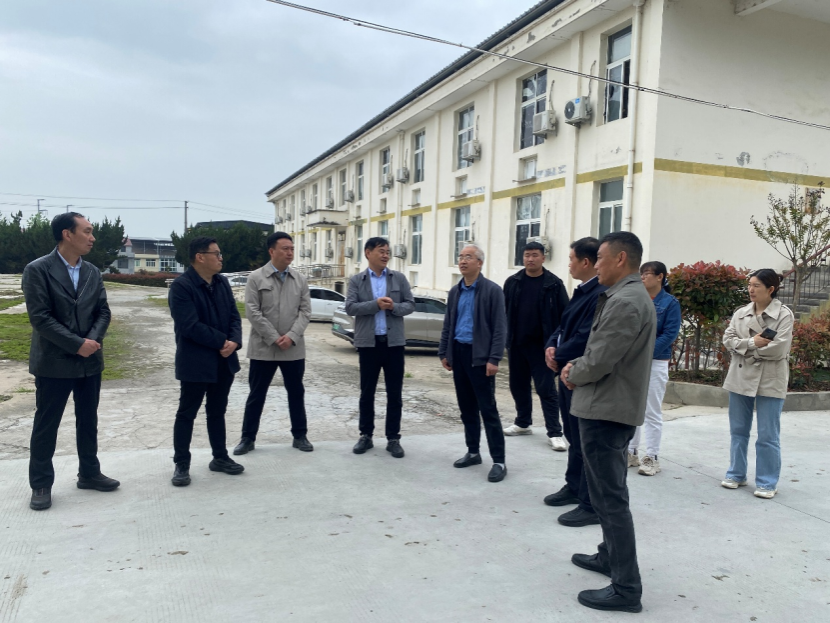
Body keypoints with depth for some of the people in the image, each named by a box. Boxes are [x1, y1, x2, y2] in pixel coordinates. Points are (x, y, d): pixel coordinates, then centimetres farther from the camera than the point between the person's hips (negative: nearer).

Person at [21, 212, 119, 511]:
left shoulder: (93, 272, 7)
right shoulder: (37, 270, -10)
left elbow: (103, 311, 6)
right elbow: (40, 317, -16)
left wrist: (93, 339, -13)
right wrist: (77, 344, -19)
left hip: (90, 360, 5)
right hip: (54, 362, -5)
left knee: (88, 420, 14)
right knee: (46, 425, 5)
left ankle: (89, 473, 27)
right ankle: (41, 484, 17)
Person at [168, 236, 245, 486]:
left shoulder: (222, 282, 8)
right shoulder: (181, 286, -15)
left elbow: (234, 316, 6)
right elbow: (191, 326, -22)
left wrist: (234, 341, -12)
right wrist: (222, 341, -19)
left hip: (224, 361, 7)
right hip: (196, 363, -6)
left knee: (217, 412, 16)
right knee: (187, 414, 5)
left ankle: (220, 457, 27)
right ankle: (181, 464, 16)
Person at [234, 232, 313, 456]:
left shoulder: (300, 280, 6)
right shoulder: (256, 278, -3)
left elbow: (305, 311, 1)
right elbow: (252, 312, -9)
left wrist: (291, 336, -14)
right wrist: (274, 338, -14)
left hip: (294, 348, 3)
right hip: (263, 347, -2)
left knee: (296, 393, 10)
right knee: (256, 395, 7)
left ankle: (300, 436, 23)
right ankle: (248, 438, 19)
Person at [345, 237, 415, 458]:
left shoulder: (399, 278, 6)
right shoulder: (356, 281, 3)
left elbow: (410, 305, 4)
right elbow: (350, 308, -8)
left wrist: (394, 307, -16)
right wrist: (376, 304, -19)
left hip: (394, 342, 1)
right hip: (368, 342, 0)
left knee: (394, 393, 4)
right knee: (367, 392, 9)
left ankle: (393, 438, 13)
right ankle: (366, 435, 21)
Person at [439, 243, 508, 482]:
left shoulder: (492, 290, -7)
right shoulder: (455, 291, 12)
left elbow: (499, 328, -10)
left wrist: (494, 359, -16)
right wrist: (444, 353, 11)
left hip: (479, 356, -6)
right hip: (458, 354, 6)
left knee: (488, 409, -3)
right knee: (466, 408, 13)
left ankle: (499, 461, 4)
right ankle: (473, 452, 25)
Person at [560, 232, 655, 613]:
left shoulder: (624, 302, -21)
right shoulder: (631, 296, 14)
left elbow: (600, 362, -23)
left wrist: (573, 375, -4)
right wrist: (577, 366, 4)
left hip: (605, 411, -11)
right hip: (616, 407, 11)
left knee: (609, 498, -4)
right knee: (610, 492, 22)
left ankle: (626, 588, 4)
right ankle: (610, 556, 37)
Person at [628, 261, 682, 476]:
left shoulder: (670, 303, -4)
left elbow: (670, 334, -12)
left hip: (655, 363, -4)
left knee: (652, 412, 2)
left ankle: (652, 457, 11)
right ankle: (631, 452, 21)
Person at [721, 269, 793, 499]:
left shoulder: (784, 314, -6)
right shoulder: (741, 313, 8)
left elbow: (779, 349, -16)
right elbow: (728, 339, -1)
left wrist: (746, 348, -8)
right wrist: (752, 343, -16)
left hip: (769, 381, -5)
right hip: (740, 378, 5)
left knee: (768, 435, 1)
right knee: (738, 430, 13)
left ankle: (767, 482, 12)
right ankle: (736, 474, 26)